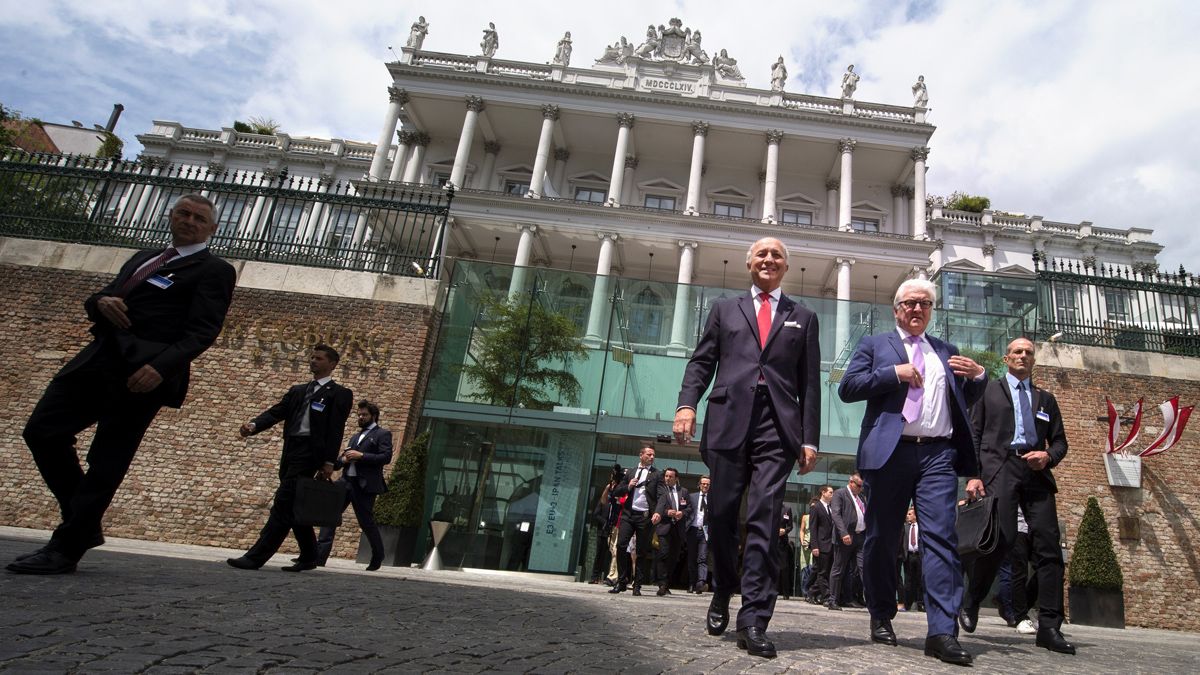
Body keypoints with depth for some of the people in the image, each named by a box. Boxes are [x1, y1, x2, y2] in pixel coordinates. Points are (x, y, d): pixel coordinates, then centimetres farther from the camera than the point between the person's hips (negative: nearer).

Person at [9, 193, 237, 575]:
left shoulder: (214, 271, 2)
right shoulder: (143, 257, 26)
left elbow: (203, 330, -10)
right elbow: (96, 300, 25)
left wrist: (161, 366, -24)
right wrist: (101, 301, -1)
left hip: (143, 368, -8)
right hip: (100, 357, 8)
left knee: (106, 461, -4)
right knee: (42, 431, 2)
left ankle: (65, 549, 6)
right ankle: (85, 526, 15)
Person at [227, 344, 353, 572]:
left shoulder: (339, 394, 1)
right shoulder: (298, 390, 21)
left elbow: (336, 429, -7)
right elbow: (276, 412, 10)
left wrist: (329, 461, -15)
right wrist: (254, 425, -10)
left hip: (309, 452, -7)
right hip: (291, 451, 7)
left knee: (283, 504, -11)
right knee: (294, 507, 11)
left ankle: (256, 557, -9)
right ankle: (309, 556, 21)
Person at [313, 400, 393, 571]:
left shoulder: (383, 434, 2)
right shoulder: (355, 437, 26)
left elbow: (386, 457, -11)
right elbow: (345, 457, 26)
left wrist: (361, 456, -17)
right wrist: (342, 460, 1)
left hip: (364, 485, -7)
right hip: (346, 481, 7)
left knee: (366, 522, 1)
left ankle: (378, 558, 20)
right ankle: (319, 556, -8)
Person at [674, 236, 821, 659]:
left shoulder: (803, 318, 18)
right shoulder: (724, 309, 19)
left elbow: (809, 383, 12)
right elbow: (701, 361, 10)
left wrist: (810, 438, 3)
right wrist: (687, 403, -7)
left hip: (777, 427, 0)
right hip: (729, 421, 1)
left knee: (763, 521, -7)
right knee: (721, 516, 5)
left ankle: (753, 620, -3)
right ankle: (722, 594, 28)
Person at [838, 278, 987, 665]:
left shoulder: (946, 351, 23)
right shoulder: (874, 344, 12)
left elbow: (964, 401, 23)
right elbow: (847, 388, 0)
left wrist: (978, 377, 3)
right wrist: (893, 373, -10)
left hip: (938, 454, 2)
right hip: (890, 452, -2)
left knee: (941, 537, -8)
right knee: (881, 539, 5)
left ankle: (942, 632, -8)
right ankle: (882, 618, 20)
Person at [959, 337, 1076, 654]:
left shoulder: (1046, 398, 23)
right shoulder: (989, 390, 14)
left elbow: (1060, 441, 20)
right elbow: (974, 435, 6)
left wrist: (1048, 456, -4)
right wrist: (974, 475, -5)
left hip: (1036, 473, 4)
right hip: (1000, 468, -4)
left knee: (1048, 543, -6)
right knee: (1002, 538, -16)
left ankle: (1049, 627, -2)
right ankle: (970, 604, 3)